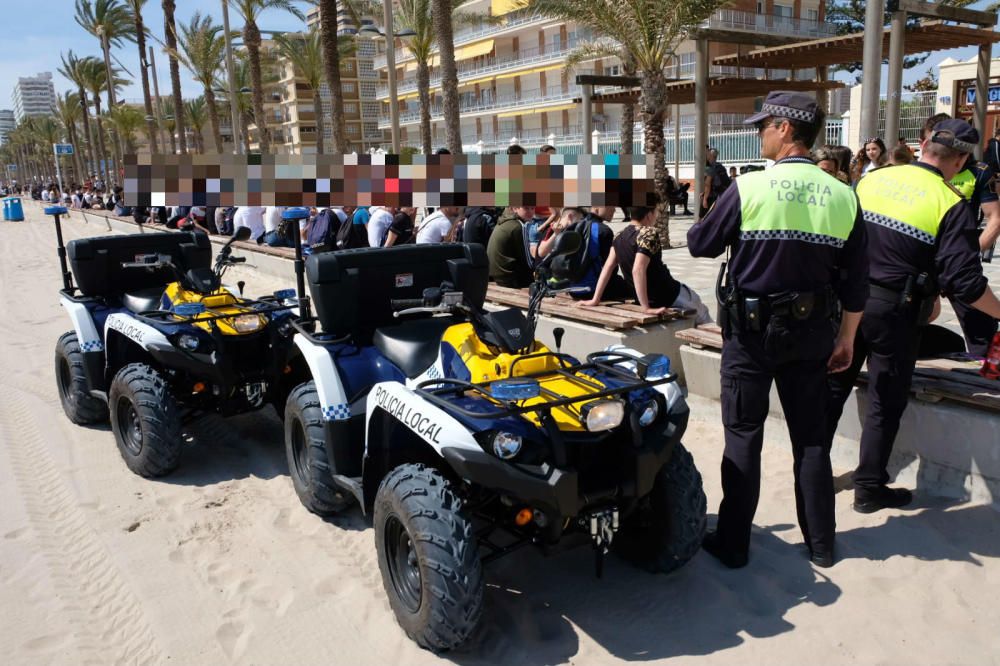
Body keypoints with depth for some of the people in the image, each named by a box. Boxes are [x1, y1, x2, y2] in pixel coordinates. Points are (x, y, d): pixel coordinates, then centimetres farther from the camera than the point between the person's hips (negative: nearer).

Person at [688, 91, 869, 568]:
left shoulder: (749, 187, -14)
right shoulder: (843, 196, -2)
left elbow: (700, 244, -3)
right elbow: (856, 280, 3)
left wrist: (704, 227, 18)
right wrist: (847, 338, 13)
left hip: (750, 330, -3)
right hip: (810, 332, 4)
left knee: (743, 435, 6)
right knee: (810, 435, 14)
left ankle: (733, 543, 14)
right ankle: (820, 543, 26)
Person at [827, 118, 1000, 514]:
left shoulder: (871, 180, 2)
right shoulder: (951, 205, -10)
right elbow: (964, 281, -14)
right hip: (895, 312, -4)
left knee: (833, 387, 17)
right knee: (886, 404, 9)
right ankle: (869, 489, 19)